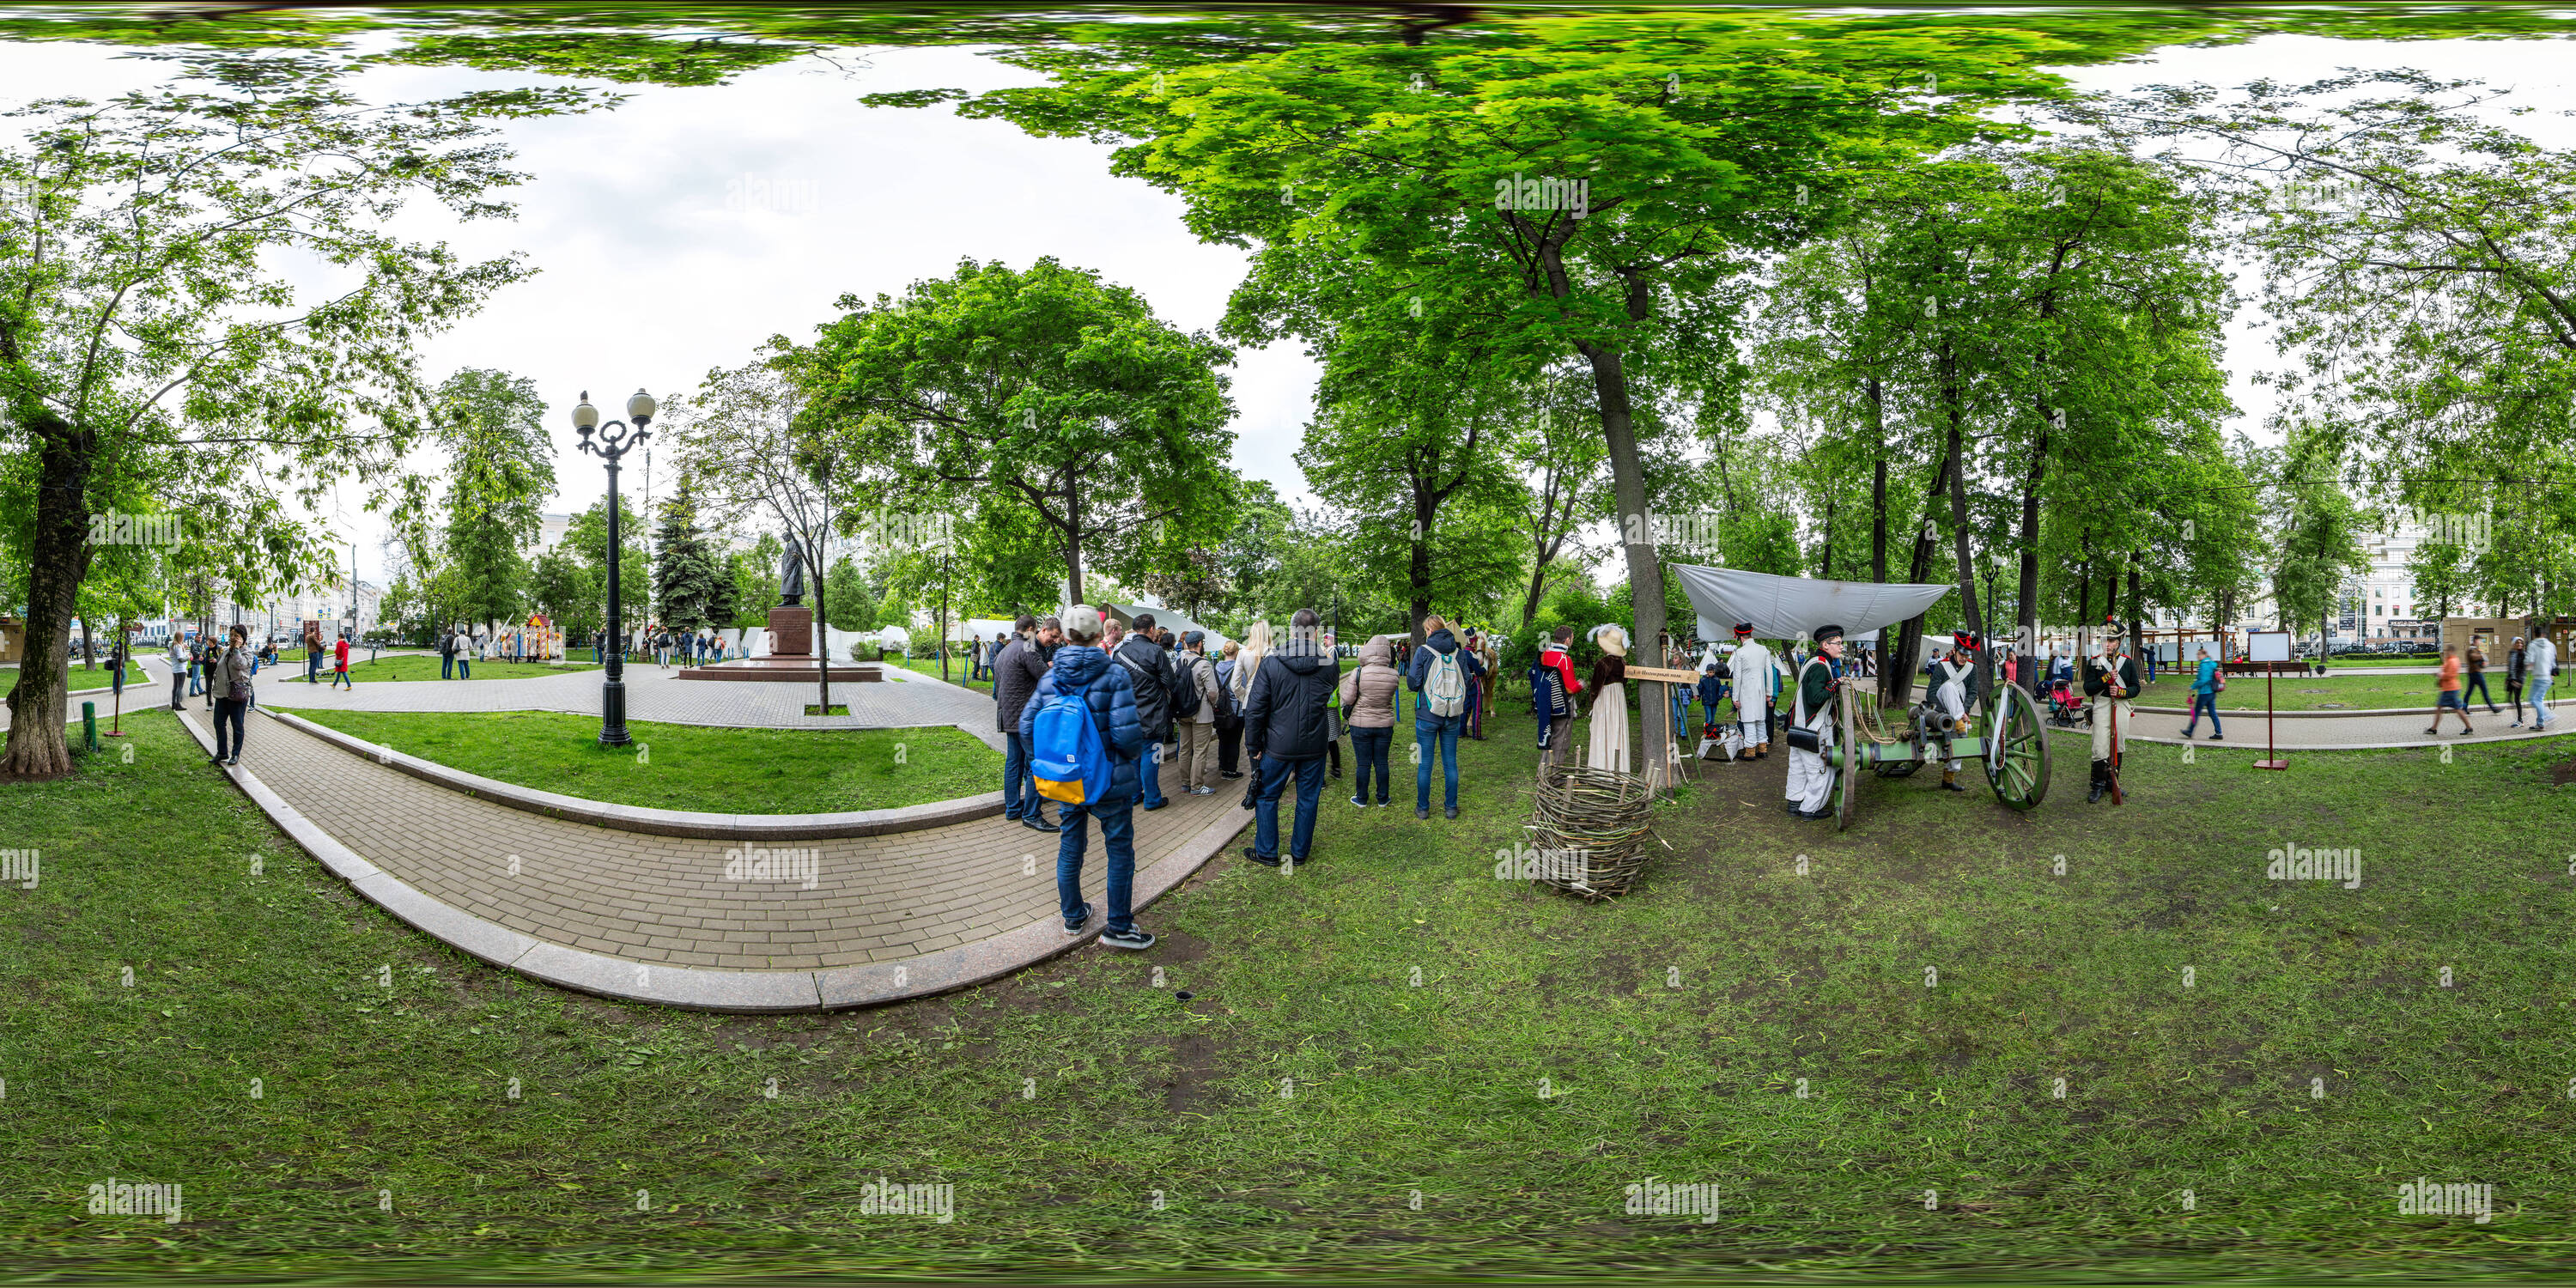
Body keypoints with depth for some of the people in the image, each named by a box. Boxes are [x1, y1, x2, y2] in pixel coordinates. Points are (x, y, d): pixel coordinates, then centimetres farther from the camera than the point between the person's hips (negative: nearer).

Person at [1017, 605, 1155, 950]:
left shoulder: (1050, 679, -2)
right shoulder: (1113, 676, -16)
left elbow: (1027, 728, 0)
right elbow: (1127, 733, -22)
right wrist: (1135, 754, -1)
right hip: (1109, 780, -5)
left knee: (1069, 847, 18)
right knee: (1120, 849, 8)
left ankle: (1072, 916, 32)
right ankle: (1118, 927, 13)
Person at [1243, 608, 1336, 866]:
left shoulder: (1271, 663, -12)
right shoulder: (1329, 666, -7)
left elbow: (1255, 708, -9)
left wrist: (1253, 745, -1)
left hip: (1279, 745, -2)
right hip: (1315, 745, 2)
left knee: (1266, 796, 13)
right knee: (1308, 799, 13)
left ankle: (1266, 852, 17)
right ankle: (1300, 852, 21)